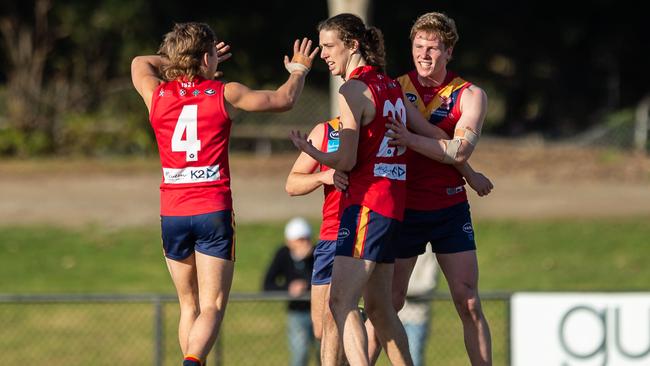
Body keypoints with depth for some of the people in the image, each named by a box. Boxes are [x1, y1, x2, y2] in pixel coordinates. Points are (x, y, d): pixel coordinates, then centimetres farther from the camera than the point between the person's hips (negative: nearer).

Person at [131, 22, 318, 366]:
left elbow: (139, 62, 29)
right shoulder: (225, 95, -2)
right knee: (212, 308, -6)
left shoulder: (157, 94, 5)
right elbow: (283, 99, 10)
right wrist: (299, 70, 30)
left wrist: (179, 61, 39)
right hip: (214, 212, -3)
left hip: (172, 214, 3)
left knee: (189, 305, 17)